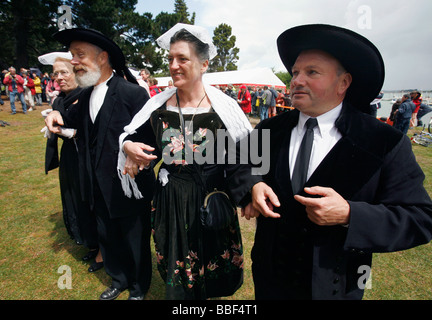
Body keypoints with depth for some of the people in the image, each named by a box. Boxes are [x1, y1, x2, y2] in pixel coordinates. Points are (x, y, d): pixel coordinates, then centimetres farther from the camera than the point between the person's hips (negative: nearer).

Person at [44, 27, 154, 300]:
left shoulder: (134, 93, -18)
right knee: (107, 237, 24)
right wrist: (59, 117, 0)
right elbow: (82, 127, 17)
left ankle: (139, 288, 42)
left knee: (135, 242, 14)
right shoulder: (86, 95, 6)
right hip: (99, 188, 7)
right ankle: (119, 280, 51)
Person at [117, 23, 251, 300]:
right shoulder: (159, 105, -3)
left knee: (214, 274, 20)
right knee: (177, 279, 20)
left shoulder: (224, 106, -10)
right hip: (171, 202, 2)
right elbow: (134, 137, 8)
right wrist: (129, 146, -14)